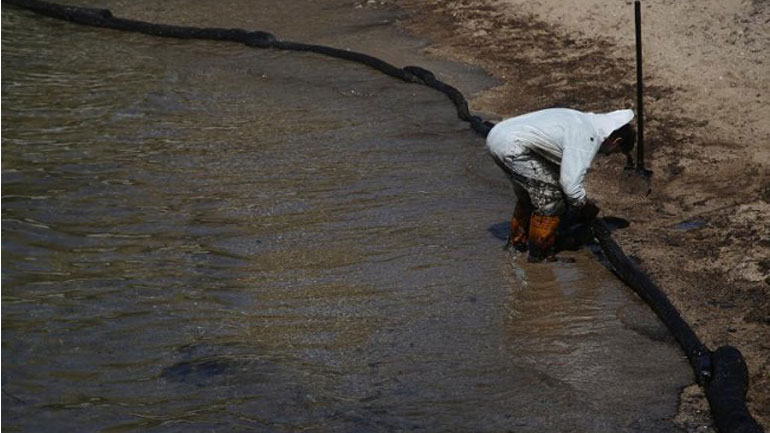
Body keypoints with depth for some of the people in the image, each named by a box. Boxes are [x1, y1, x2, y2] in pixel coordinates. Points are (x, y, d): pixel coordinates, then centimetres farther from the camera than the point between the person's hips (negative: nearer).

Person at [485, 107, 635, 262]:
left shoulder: (584, 120, 17)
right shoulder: (587, 140, -12)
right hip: (512, 146, -10)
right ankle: (540, 254, 11)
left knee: (528, 194, 25)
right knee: (550, 197, -1)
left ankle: (517, 243, 39)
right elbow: (571, 185, -15)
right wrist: (586, 206, 5)